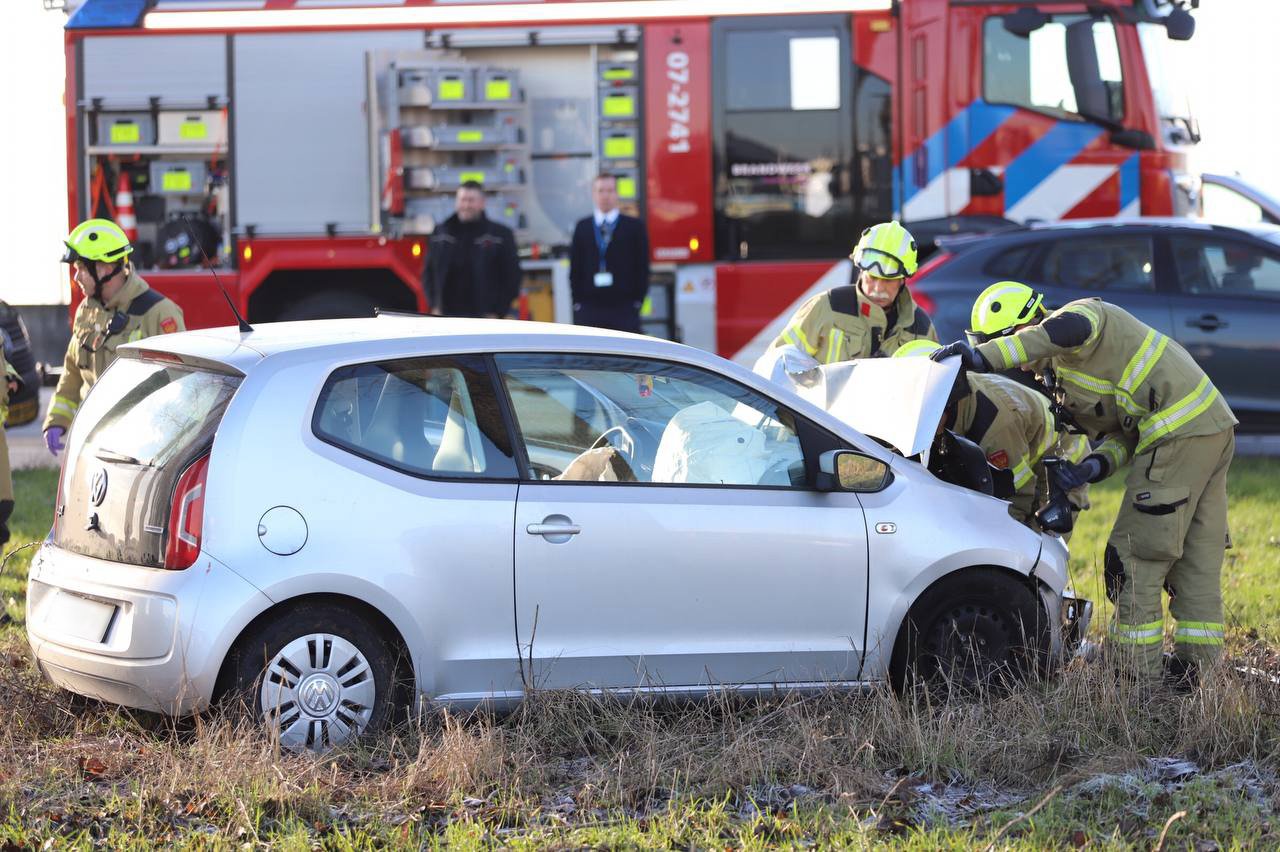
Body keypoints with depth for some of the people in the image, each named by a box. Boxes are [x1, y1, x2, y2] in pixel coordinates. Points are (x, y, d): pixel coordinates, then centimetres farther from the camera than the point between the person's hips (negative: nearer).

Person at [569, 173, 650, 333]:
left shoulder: (634, 226, 4)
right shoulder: (582, 227, 10)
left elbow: (642, 266, 3)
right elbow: (575, 267, 9)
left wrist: (638, 300, -5)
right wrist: (577, 300, 1)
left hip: (624, 308, -1)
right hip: (589, 306, 1)